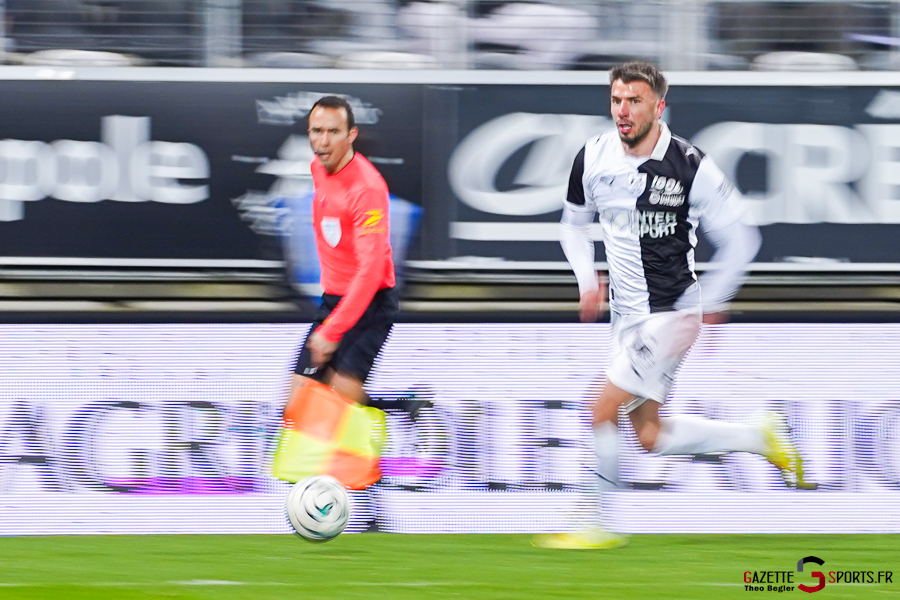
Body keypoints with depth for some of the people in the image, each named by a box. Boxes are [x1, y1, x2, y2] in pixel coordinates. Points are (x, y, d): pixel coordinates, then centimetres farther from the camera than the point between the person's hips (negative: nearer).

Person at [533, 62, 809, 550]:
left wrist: (709, 304, -12)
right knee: (650, 437, 8)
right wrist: (587, 280, 2)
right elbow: (574, 222, 18)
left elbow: (739, 240, -6)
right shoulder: (594, 158, 0)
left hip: (672, 313, -7)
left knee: (603, 411, -13)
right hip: (627, 316, 7)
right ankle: (761, 439, 25)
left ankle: (598, 525, 2)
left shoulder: (690, 167, -14)